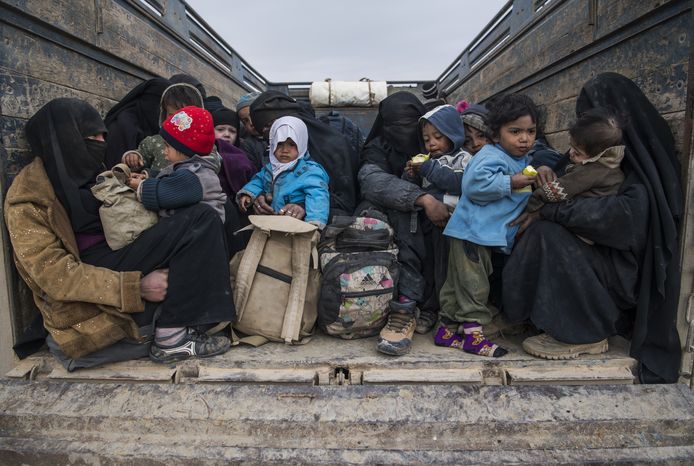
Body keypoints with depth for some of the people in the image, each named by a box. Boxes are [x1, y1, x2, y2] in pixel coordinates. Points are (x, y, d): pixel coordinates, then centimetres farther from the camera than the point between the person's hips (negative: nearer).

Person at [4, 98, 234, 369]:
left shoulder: (86, 173, 15)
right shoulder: (27, 199, -9)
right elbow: (57, 276, -18)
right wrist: (137, 286, -25)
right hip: (86, 298, -8)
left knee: (202, 219, -6)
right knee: (198, 222, -20)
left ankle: (177, 326, -16)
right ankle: (170, 338, -19)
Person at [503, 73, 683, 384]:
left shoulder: (645, 158, -14)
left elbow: (628, 211, -30)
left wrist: (551, 210, -27)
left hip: (629, 269, -8)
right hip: (606, 256, 9)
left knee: (547, 234, -25)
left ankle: (585, 334, -14)